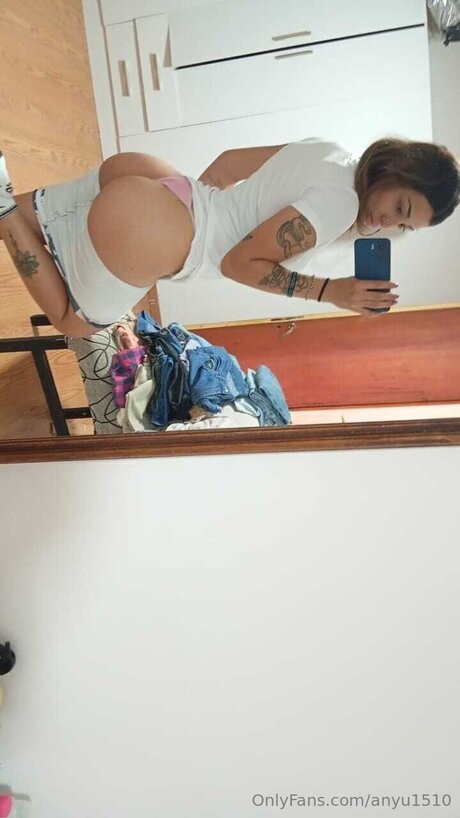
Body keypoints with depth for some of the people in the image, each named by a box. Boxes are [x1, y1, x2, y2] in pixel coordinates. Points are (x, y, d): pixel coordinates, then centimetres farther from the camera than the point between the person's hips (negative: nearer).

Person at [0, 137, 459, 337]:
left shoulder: (328, 153, 7)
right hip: (144, 235, -8)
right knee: (72, 321, 15)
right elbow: (238, 262, -16)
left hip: (145, 180, 9)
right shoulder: (339, 203, -18)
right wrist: (331, 292, -17)